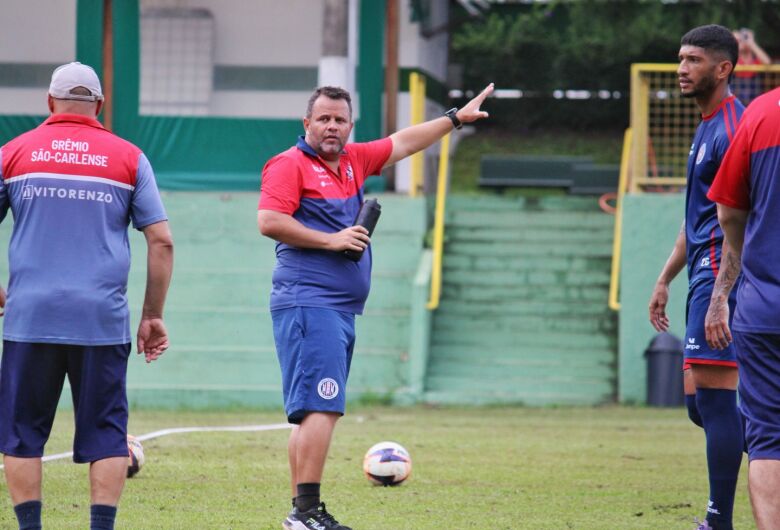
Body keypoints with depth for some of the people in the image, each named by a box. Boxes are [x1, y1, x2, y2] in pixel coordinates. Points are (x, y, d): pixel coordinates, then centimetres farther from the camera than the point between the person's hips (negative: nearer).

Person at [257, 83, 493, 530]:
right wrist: (331, 241, -12)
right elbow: (269, 221, -15)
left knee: (312, 412, 8)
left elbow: (402, 143, 31)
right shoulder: (290, 165, -4)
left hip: (340, 310, 9)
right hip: (309, 304, -9)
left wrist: (456, 118, 34)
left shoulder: (354, 161, 19)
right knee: (322, 408, -17)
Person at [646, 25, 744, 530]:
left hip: (719, 277, -10)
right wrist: (666, 278, 26)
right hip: (705, 277, 10)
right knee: (704, 403, 11)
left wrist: (722, 290, -24)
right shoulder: (707, 127, 20)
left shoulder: (732, 126, -12)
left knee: (712, 395, -10)